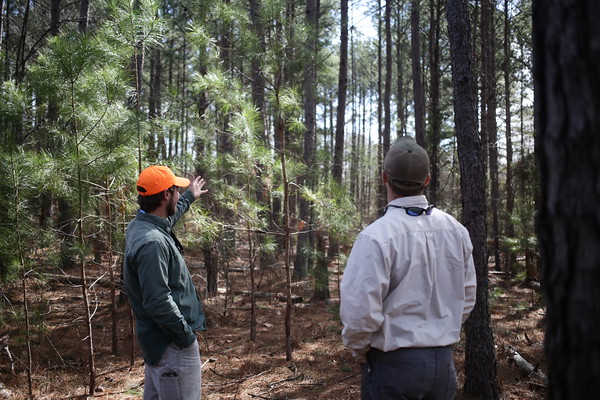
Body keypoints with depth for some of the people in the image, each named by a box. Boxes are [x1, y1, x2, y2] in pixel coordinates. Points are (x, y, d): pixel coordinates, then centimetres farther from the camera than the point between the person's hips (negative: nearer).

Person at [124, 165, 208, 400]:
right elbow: (159, 303, -30)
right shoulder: (151, 242, -26)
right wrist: (187, 336, -19)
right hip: (173, 344, -11)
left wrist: (189, 197, 46)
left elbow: (169, 215, 31)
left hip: (160, 339, 11)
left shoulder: (141, 225, 6)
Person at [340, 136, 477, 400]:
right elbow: (467, 298, 9)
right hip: (444, 363, 6)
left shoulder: (376, 236, -20)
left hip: (394, 366, -5)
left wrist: (358, 349, -3)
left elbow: (360, 311, -22)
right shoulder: (456, 231, 0)